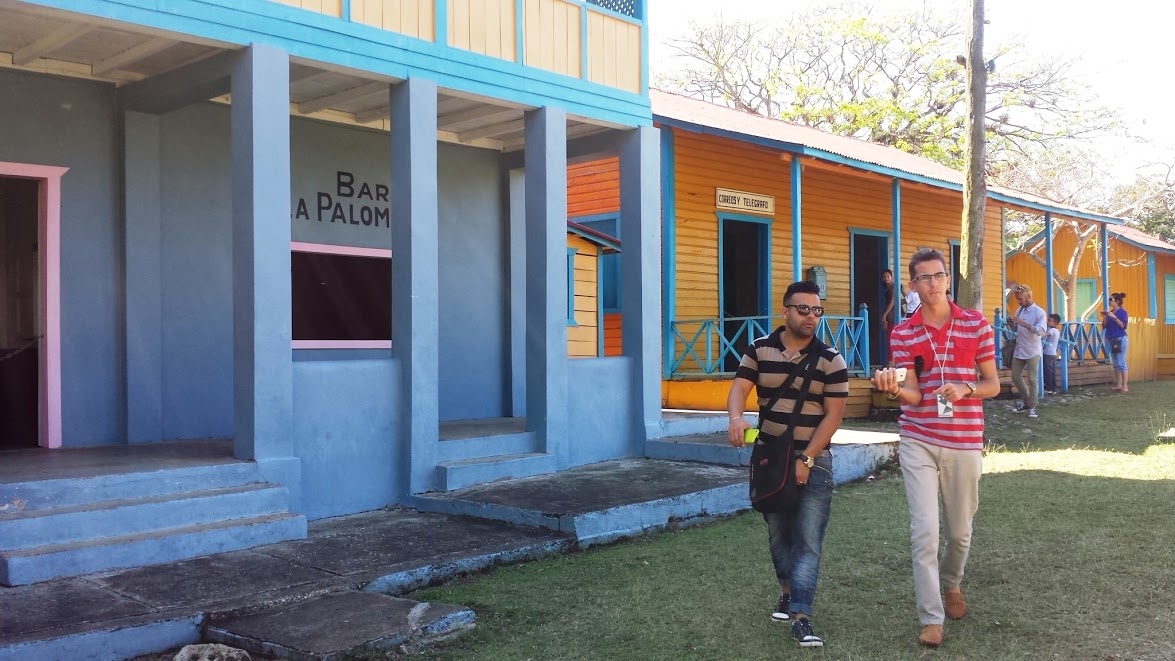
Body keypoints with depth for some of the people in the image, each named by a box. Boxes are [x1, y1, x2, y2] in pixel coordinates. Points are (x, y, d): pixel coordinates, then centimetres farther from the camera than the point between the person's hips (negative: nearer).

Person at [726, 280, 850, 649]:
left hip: (813, 461, -2)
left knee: (808, 541, -7)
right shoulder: (759, 350, 1)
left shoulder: (831, 360, -5)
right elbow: (739, 388, -9)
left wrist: (805, 460, -14)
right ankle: (788, 592, 36)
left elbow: (833, 415, -7)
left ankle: (801, 618, -7)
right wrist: (736, 418, -32)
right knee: (778, 534, 15)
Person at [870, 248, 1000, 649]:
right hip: (918, 441, -1)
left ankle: (952, 585, 44)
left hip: (964, 442, 1)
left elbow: (993, 384, 5)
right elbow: (913, 394, -6)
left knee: (959, 529, 15)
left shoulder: (977, 325, 1)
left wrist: (966, 389, -16)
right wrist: (893, 389, -29)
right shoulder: (903, 333, 0)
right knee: (924, 531, -8)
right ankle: (931, 618, 2)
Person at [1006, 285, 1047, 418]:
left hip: (1032, 351, -7)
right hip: (1019, 350, 7)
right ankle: (1026, 401, 27)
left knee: (1032, 380, -3)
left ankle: (1032, 407, 4)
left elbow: (1041, 331, -23)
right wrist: (1011, 323, -3)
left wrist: (1023, 323, -30)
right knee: (1016, 376, 11)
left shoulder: (1039, 312, -11)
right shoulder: (1019, 310, 10)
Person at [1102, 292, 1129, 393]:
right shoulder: (1110, 312, 12)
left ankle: (1125, 386, -8)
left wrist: (1114, 317, -22)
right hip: (1111, 340, 8)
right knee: (1115, 364, 10)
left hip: (1120, 340, -8)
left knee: (1121, 363, -9)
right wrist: (1104, 317, -2)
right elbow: (1104, 326, 13)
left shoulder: (1122, 312, -8)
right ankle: (1118, 384, 15)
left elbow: (1123, 326, -17)